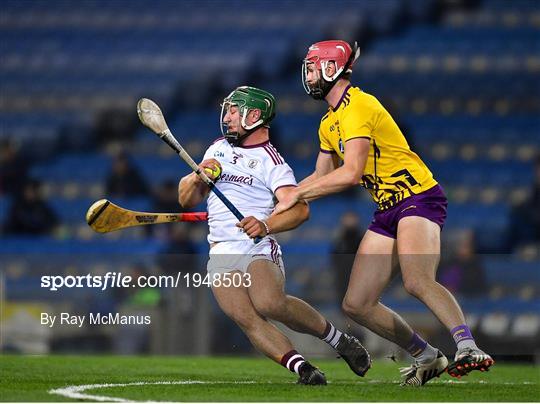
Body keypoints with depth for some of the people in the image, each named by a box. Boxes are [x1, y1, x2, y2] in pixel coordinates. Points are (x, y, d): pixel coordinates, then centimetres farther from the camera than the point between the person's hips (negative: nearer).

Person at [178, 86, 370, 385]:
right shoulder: (217, 149, 20)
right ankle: (301, 367, -24)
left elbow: (300, 209, -14)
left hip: (258, 248, -5)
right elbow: (186, 199, 23)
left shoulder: (270, 160, 0)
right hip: (221, 255, 5)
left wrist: (267, 225, -31)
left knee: (269, 303, -31)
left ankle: (338, 339, -11)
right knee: (246, 318, -23)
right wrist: (198, 176, 2)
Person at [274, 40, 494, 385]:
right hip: (388, 211, 10)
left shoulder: (359, 106, -14)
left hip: (418, 197, -10)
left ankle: (468, 347, -41)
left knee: (417, 282, -34)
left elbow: (350, 174, -22)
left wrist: (296, 194, -15)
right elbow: (321, 177, 29)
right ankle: (427, 357, 11)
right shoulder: (329, 124, 18)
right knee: (356, 304, 2)